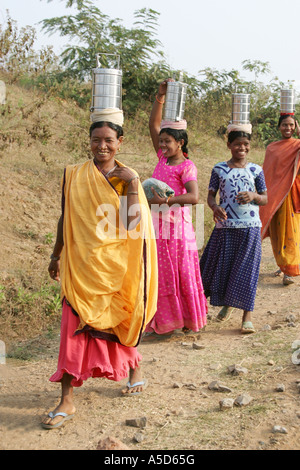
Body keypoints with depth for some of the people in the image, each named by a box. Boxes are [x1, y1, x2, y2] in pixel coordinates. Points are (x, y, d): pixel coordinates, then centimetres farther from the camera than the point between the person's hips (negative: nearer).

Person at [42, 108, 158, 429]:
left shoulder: (128, 178, -1)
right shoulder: (74, 176, 2)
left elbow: (132, 223, -10)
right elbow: (65, 218, 10)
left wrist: (132, 184, -17)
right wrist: (56, 255, 15)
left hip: (115, 265, 0)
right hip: (81, 263, 1)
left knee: (118, 320, 13)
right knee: (75, 326, -3)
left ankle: (134, 367, 42)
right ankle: (67, 401, 3)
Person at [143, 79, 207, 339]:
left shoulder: (187, 166, -10)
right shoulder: (163, 158, 10)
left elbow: (194, 196, -21)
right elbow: (154, 125, 8)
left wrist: (166, 200, -27)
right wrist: (160, 98, -1)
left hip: (176, 224, -7)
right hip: (157, 224, 7)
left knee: (180, 275, 3)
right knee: (161, 275, 10)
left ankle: (188, 320, 17)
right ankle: (163, 323, 19)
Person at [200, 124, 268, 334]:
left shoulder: (256, 170, 4)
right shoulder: (219, 169, 5)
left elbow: (265, 199, 7)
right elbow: (211, 195, 4)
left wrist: (254, 196, -14)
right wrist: (215, 207, -17)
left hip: (250, 227, -1)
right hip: (225, 225, 1)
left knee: (246, 269, -1)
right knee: (222, 266, 8)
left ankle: (248, 315, 8)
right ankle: (227, 304, 34)